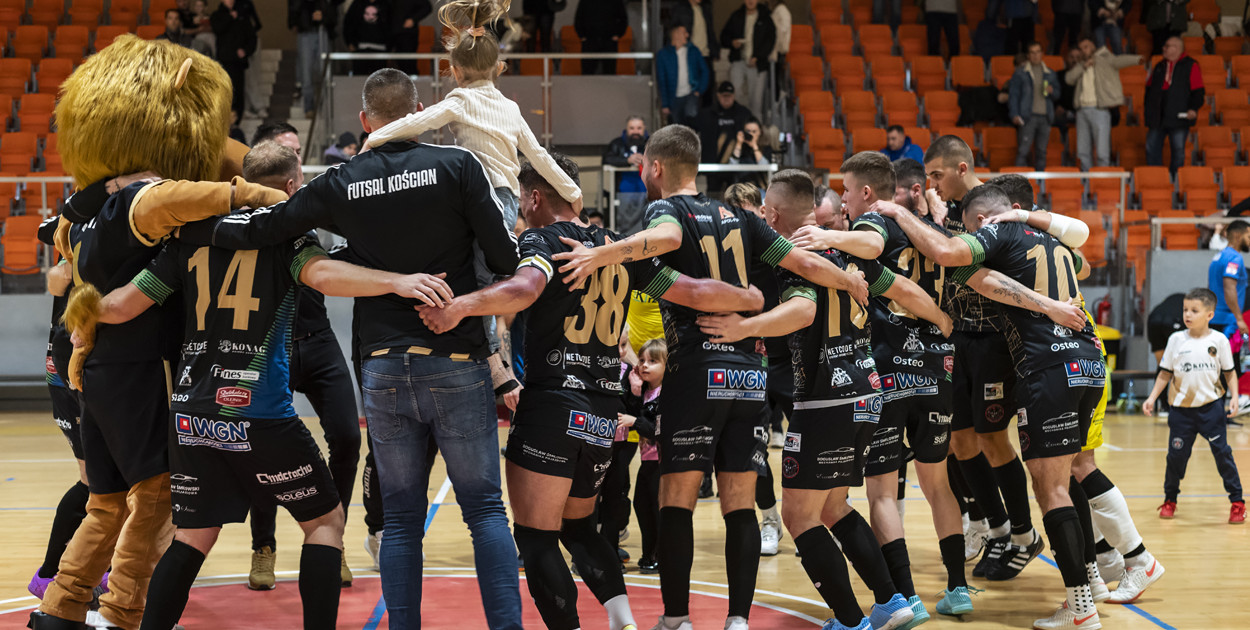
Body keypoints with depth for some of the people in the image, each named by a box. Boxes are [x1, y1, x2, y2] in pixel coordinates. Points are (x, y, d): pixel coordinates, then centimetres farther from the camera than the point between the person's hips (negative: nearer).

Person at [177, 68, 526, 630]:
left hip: (383, 367, 2)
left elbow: (259, 228, 3)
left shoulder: (341, 184, 3)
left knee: (401, 519, 8)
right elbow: (505, 256, -6)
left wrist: (185, 229, 17)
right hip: (456, 362, -2)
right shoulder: (459, 166, -4)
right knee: (484, 508, 3)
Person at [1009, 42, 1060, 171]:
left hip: (1045, 117, 4)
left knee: (1041, 150, 5)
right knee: (1024, 149, -11)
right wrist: (1014, 114, -7)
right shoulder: (1021, 72, 6)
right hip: (1028, 117, -3)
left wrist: (1051, 91, -5)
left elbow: (1057, 95, 19)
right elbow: (1013, 94, 4)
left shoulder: (1050, 74, 16)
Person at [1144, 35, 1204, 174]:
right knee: (1152, 148, 2)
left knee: (1178, 150, 0)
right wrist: (1146, 112, 15)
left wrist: (1193, 108, -18)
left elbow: (1198, 92, -3)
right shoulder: (1159, 67, 16)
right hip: (1157, 118, 5)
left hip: (1178, 117, -5)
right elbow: (1149, 89, 21)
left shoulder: (1190, 66, 0)